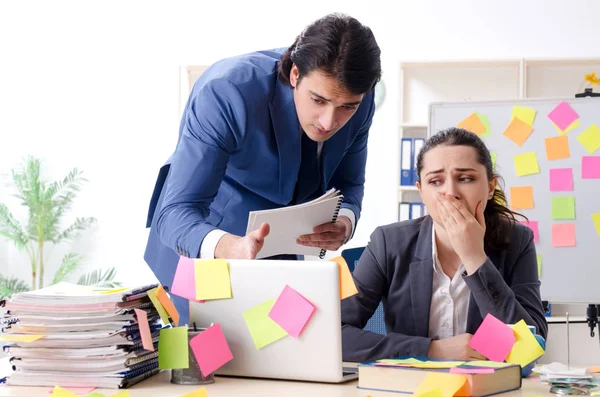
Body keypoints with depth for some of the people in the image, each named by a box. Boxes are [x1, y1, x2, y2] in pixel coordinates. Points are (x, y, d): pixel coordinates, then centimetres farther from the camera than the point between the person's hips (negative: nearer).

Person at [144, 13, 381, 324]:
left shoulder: (357, 102, -19)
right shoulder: (226, 92, -34)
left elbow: (348, 184, -4)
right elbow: (176, 212, -37)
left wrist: (344, 222, -29)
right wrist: (228, 248, -59)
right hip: (200, 247, -4)